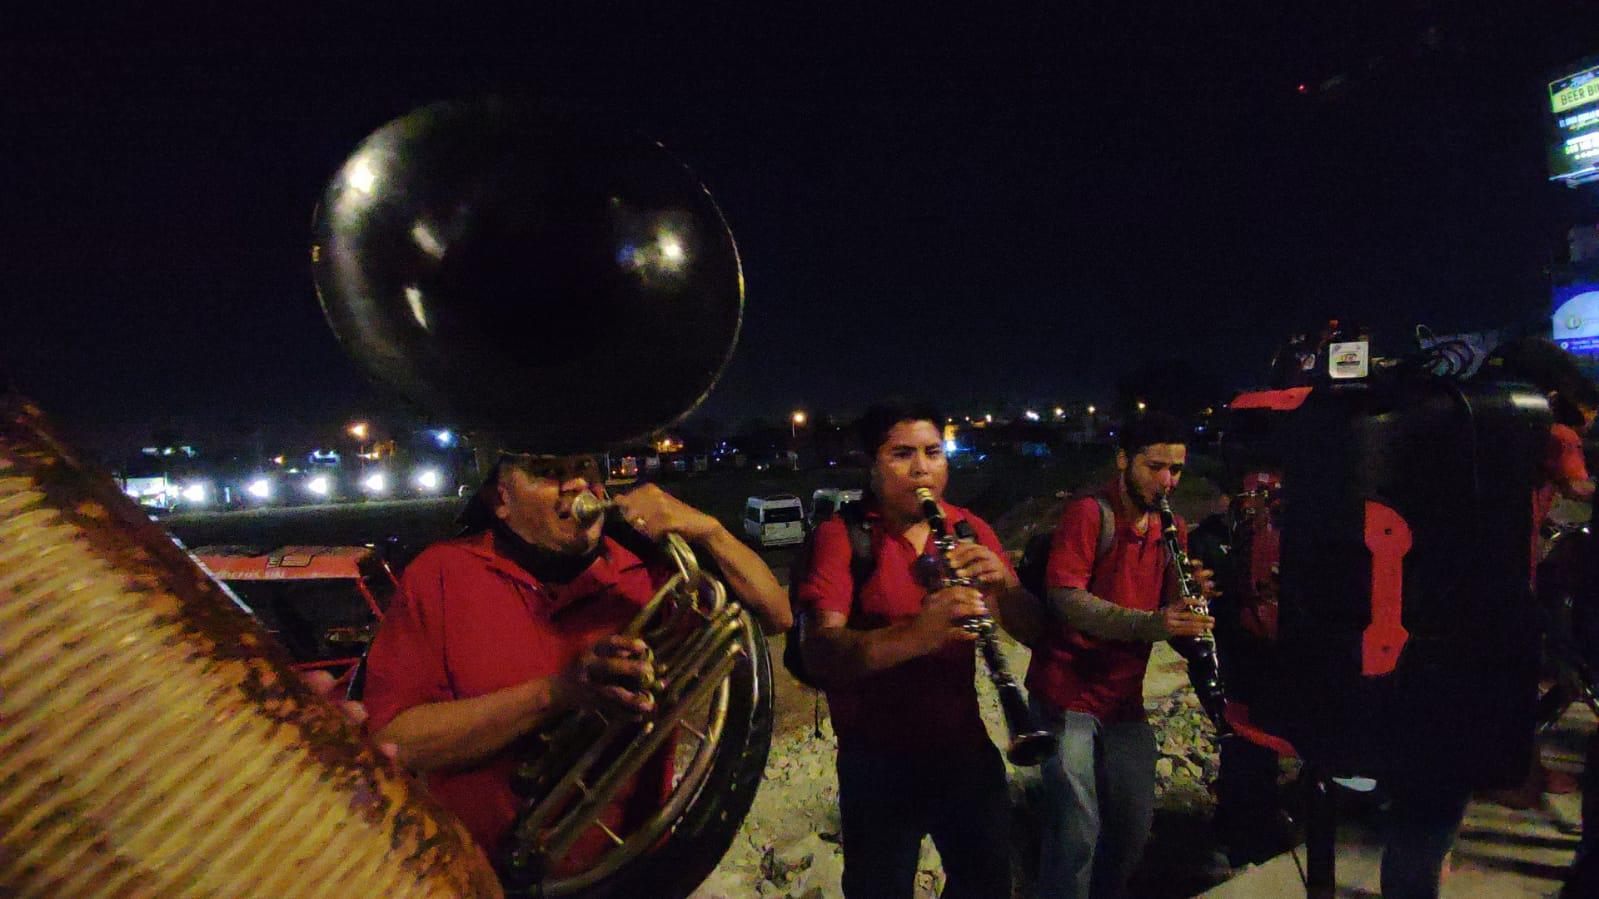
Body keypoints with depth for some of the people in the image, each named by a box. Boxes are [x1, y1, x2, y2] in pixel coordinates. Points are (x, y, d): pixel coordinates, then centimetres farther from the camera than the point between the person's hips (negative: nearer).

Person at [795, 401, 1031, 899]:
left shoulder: (970, 530, 2)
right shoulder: (839, 536, -12)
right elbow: (819, 655, -24)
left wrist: (1004, 586, -23)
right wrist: (916, 635, -41)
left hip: (966, 744, 4)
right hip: (878, 759, -4)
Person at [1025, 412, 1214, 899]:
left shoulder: (1171, 528, 9)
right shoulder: (1087, 513, -12)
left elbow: (1168, 612, 9)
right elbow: (1067, 599, -22)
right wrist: (1148, 624, -34)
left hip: (1125, 698, 7)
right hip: (1066, 693, -6)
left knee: (1134, 827, 13)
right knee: (1077, 835, -7)